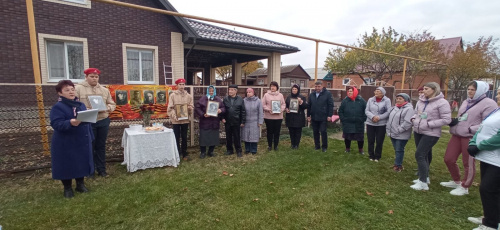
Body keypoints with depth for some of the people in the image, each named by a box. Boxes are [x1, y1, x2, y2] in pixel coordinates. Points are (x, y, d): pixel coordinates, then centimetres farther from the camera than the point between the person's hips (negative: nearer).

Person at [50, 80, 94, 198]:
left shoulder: (81, 105, 7)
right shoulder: (58, 107, -12)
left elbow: (87, 121, 13)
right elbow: (56, 124, -21)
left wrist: (90, 137, 13)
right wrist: (70, 123, -40)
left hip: (82, 142, 5)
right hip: (65, 144, -5)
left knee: (82, 163, 14)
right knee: (67, 165, 6)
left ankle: (80, 184, 31)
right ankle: (67, 188, 25)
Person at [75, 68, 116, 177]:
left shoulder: (104, 90, 11)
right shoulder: (78, 88, -1)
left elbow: (112, 104, 13)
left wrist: (107, 108, -8)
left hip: (103, 121, 3)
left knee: (101, 146, 11)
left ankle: (101, 169, 22)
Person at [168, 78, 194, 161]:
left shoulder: (189, 96, 6)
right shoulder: (173, 95, -1)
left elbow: (192, 107, 7)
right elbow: (170, 108, -5)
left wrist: (189, 107, -15)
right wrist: (174, 116, -18)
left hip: (185, 119, 2)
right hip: (176, 120, -2)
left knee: (184, 137, 11)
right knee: (177, 137, 5)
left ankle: (184, 153, 23)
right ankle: (178, 154, 17)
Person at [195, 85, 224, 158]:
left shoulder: (218, 99, 8)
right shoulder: (203, 99, 0)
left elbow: (223, 108, 9)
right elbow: (197, 109, -4)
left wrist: (220, 110, -14)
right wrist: (203, 114, -19)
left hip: (215, 122, 3)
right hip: (205, 122, -2)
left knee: (214, 137, 8)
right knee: (204, 137, 1)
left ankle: (211, 151, 25)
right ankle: (203, 152, 15)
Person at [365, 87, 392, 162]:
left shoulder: (387, 100, -4)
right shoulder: (370, 100, 4)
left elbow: (388, 112, -10)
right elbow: (366, 111, -1)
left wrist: (379, 117, -20)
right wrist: (372, 117, -17)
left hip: (381, 124, -2)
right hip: (370, 123, 2)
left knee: (379, 141, 6)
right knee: (370, 141, 9)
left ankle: (377, 156, 24)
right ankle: (371, 155, 25)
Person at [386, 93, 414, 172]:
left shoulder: (409, 109, -14)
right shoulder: (394, 108, 12)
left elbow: (408, 122, -23)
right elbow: (389, 119, 16)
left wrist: (398, 130, -21)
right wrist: (388, 129, 9)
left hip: (401, 135, -7)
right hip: (392, 134, 8)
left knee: (399, 150, 3)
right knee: (396, 150, 17)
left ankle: (398, 165, 15)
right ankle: (398, 164, 29)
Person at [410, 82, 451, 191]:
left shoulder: (442, 102, -14)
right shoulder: (421, 100, 5)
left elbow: (446, 119, -17)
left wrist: (429, 124, -22)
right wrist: (414, 119, -2)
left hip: (430, 134, -7)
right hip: (418, 131, 7)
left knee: (419, 155, -10)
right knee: (423, 155, 17)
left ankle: (423, 183, 0)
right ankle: (424, 177, 32)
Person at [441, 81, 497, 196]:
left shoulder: (488, 104, -8)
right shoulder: (466, 102, 15)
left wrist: (471, 129, -22)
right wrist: (453, 121, 1)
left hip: (471, 138, -7)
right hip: (457, 135, 7)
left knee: (468, 163, 7)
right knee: (448, 159, 11)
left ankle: (464, 187, 23)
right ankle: (456, 181, 32)